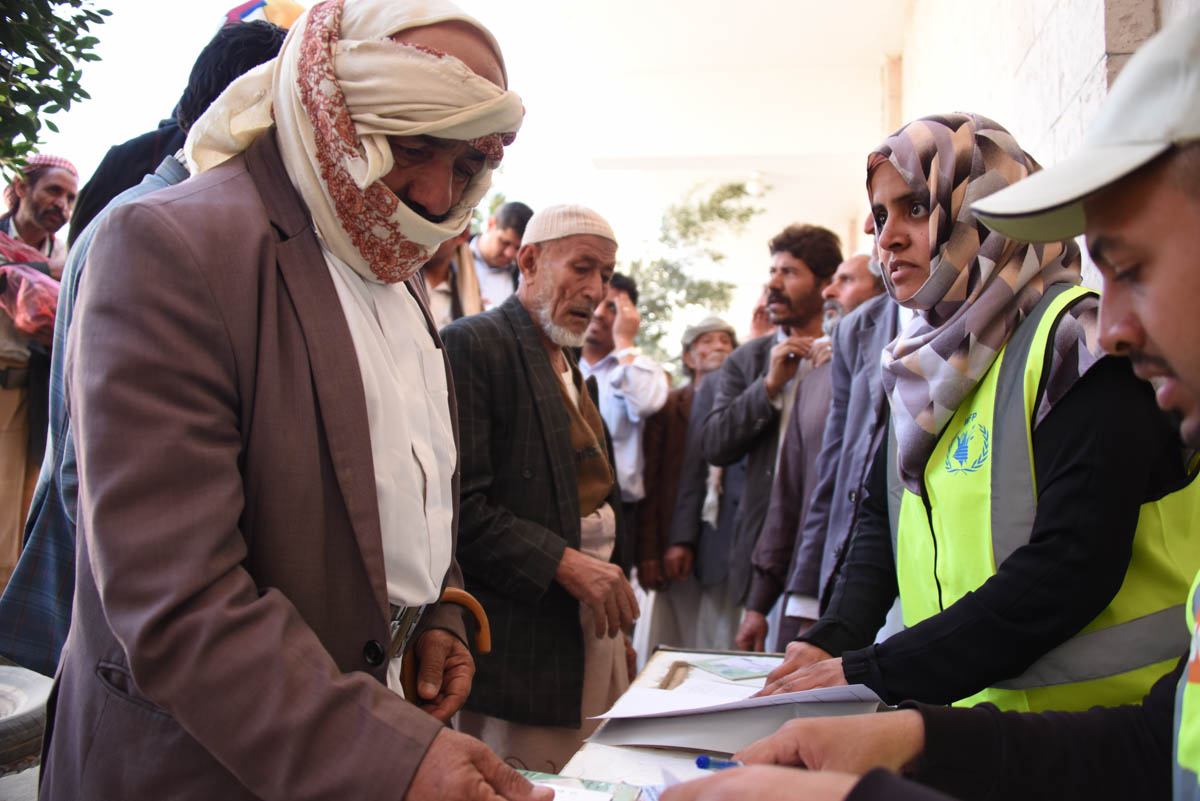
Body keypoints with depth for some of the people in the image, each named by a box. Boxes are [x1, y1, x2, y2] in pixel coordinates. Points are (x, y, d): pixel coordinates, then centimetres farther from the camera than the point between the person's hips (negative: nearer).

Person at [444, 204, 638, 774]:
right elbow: (459, 503, -18)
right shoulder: (471, 344, -10)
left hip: (596, 624, 8)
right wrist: (564, 562, -20)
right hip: (526, 637, -8)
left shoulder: (573, 369, 18)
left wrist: (620, 619, 17)